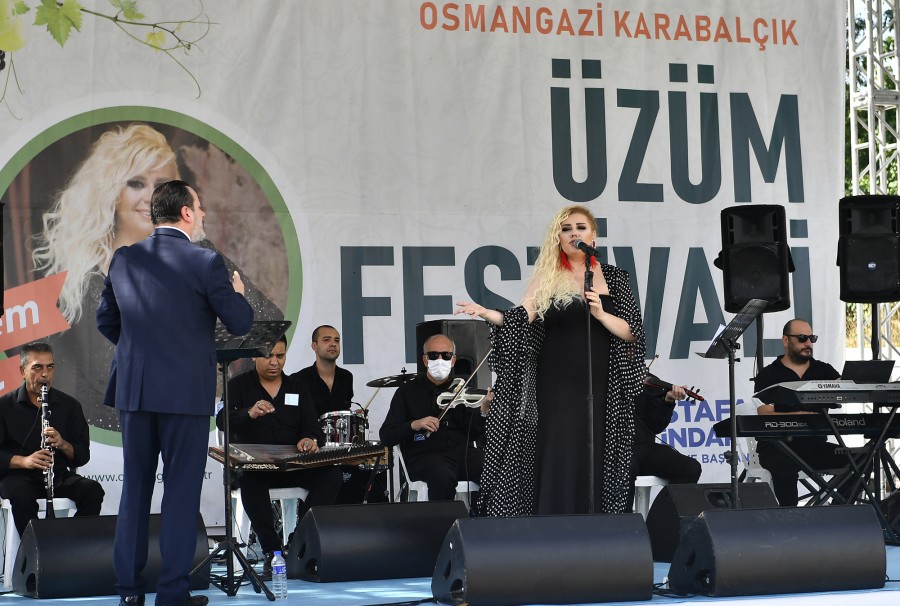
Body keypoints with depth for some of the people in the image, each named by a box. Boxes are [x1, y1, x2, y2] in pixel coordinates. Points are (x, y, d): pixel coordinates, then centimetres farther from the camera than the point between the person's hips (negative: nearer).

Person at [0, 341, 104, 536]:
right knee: (21, 496, -37)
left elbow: (82, 456, 8)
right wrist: (23, 461, -21)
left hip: (60, 476, 3)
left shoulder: (69, 405, 9)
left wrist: (63, 445, -14)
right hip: (18, 477, -3)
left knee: (93, 491, -26)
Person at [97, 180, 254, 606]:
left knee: (135, 486, 13)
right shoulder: (205, 263, -10)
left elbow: (106, 321, 13)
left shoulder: (124, 259, 4)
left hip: (133, 390, 5)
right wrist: (238, 294, 14)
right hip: (186, 392, -4)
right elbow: (240, 323, -6)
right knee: (181, 490, 2)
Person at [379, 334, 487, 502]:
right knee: (443, 477, -38)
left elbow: (474, 434, 5)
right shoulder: (407, 392, 10)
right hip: (425, 455, -3)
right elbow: (386, 437, 3)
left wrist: (483, 411, -14)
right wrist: (414, 424, -13)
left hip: (463, 451, 3)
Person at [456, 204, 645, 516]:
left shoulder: (613, 277, 8)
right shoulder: (547, 278, 6)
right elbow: (523, 318, -9)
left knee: (595, 463, 0)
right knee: (557, 462, -6)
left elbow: (632, 332, 2)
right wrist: (486, 313, -26)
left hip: (599, 388, 1)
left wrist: (601, 314, -15)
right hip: (556, 388, -1)